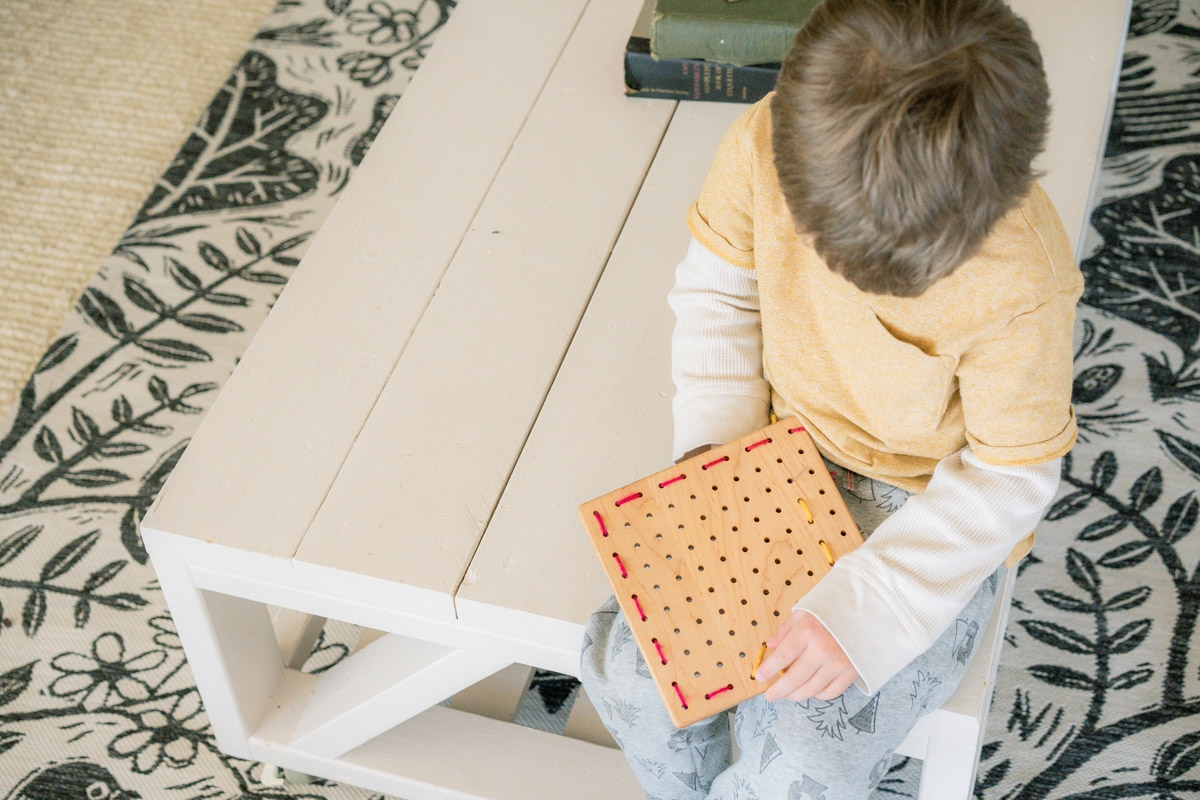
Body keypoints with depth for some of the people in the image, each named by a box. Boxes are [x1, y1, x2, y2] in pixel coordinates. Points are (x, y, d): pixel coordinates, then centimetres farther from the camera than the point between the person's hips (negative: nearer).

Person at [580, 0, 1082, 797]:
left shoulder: (1023, 281, -33)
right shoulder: (766, 145, -23)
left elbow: (1011, 478, -19)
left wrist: (861, 610, -25)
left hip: (933, 513, -3)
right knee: (630, 661, -8)